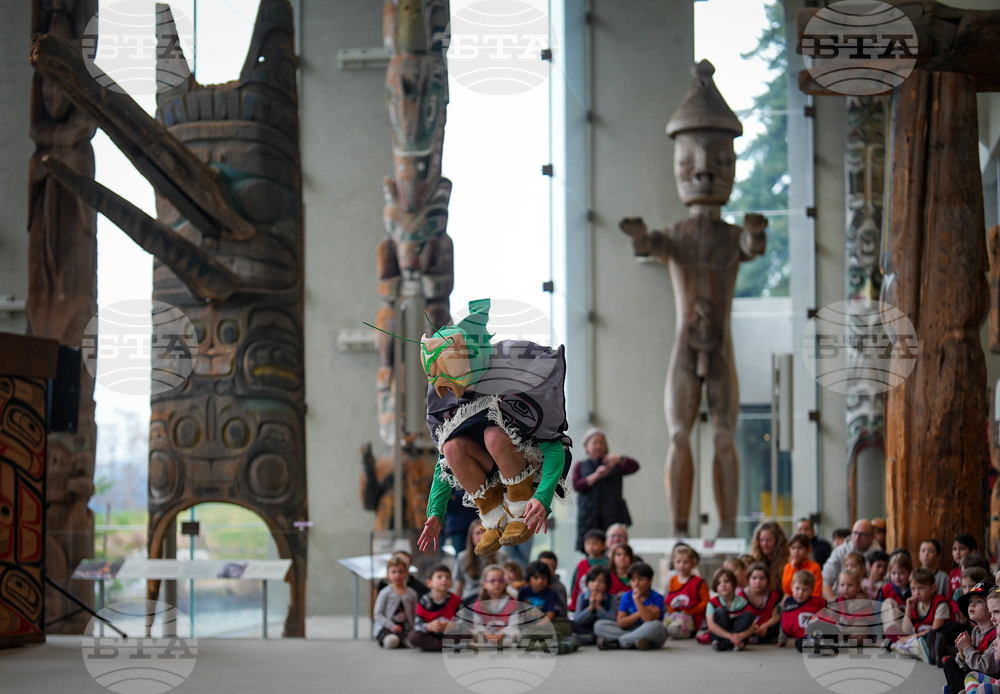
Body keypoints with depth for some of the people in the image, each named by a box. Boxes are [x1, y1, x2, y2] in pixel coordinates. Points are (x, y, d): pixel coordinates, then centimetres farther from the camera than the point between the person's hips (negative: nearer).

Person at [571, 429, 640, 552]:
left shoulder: (614, 464, 18)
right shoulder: (580, 466, 19)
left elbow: (634, 467, 2)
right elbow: (576, 485, 2)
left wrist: (620, 459, -17)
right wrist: (596, 476, -12)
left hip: (613, 516, 0)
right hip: (589, 518, 0)